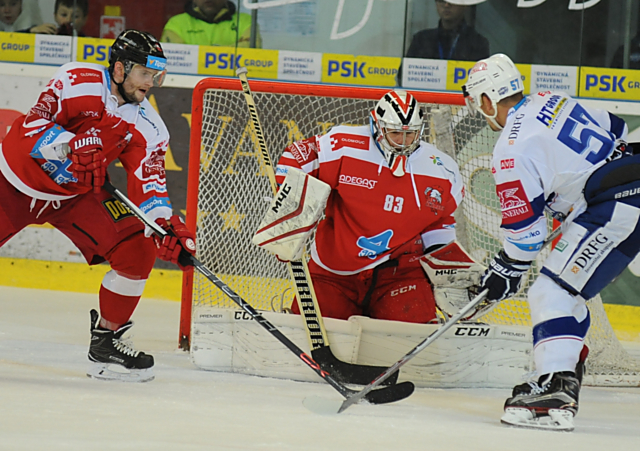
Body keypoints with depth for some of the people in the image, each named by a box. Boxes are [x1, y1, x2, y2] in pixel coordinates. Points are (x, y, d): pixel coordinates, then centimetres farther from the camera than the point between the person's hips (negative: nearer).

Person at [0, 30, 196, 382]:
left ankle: (106, 339, 3)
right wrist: (70, 145, -44)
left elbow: (148, 182, -15)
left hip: (76, 195, 4)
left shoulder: (147, 127, -8)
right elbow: (33, 126, -27)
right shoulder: (76, 81, -21)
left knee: (137, 251, -11)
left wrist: (166, 225, -31)